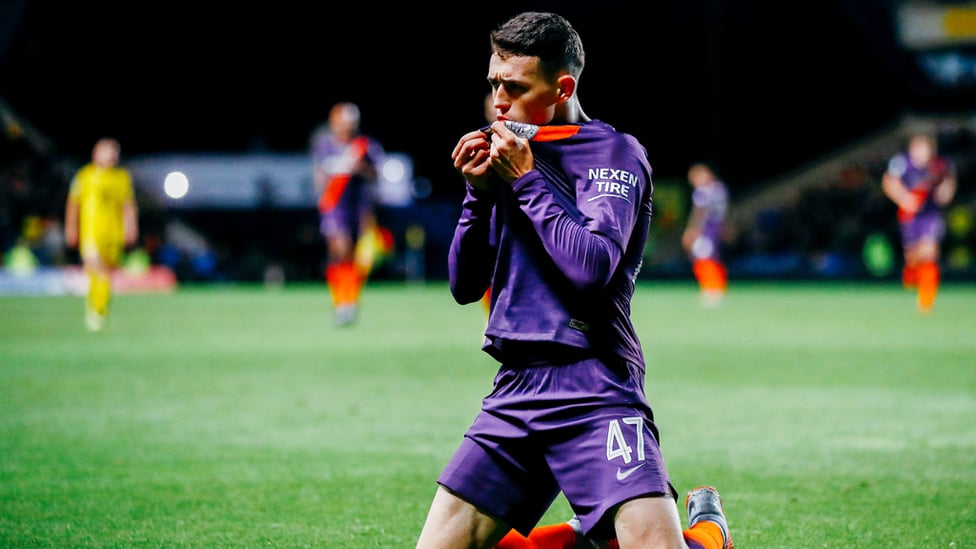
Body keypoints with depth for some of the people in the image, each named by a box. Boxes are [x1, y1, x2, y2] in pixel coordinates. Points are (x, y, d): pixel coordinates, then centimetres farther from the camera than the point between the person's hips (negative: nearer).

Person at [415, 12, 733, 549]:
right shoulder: (507, 153, 17)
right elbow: (465, 287, 16)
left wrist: (526, 181, -10)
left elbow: (591, 268, -17)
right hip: (515, 388, 6)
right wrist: (478, 191, 2)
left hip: (592, 391, -6)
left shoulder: (615, 153, -2)